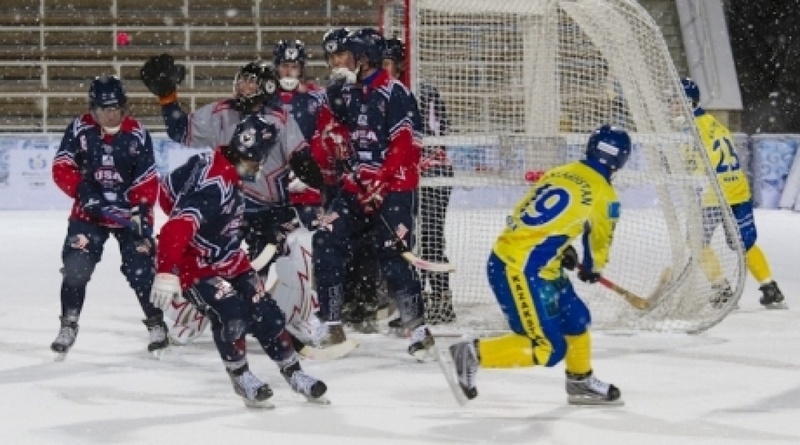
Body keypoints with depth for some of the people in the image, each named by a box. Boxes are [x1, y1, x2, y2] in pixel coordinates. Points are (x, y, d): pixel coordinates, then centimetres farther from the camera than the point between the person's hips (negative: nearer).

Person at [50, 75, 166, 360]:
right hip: (90, 210, 0)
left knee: (140, 267, -7)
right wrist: (84, 191, -22)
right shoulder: (80, 130, -10)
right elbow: (61, 169, -8)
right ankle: (68, 325, 2)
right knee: (75, 266, -11)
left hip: (128, 211, 0)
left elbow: (147, 182, -7)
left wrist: (143, 214, -16)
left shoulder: (137, 135, -9)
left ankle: (156, 323, 10)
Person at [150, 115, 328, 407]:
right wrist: (167, 272, -50)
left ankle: (293, 372, 20)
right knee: (231, 315, -22)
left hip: (225, 259, 9)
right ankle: (241, 378, 1)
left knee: (266, 313, 6)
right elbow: (178, 227, -43)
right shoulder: (217, 185, -33)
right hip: (195, 265, -9)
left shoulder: (217, 162, -5)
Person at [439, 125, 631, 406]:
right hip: (522, 272, -9)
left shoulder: (559, 173, 13)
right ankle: (470, 356, -9)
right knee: (547, 348, -5)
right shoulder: (603, 195, -6)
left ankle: (581, 382, 39)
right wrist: (593, 269, 30)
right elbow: (600, 242, 9)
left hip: (506, 253, 9)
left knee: (576, 319, 22)